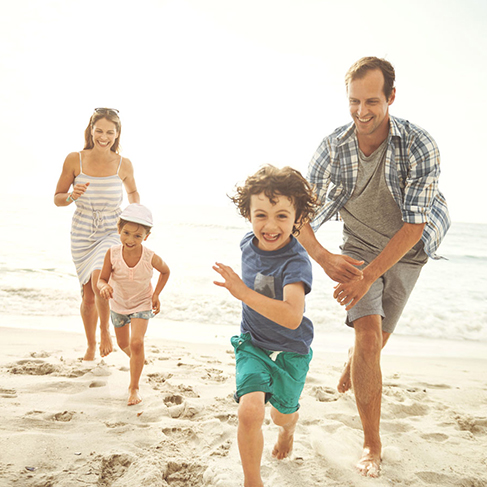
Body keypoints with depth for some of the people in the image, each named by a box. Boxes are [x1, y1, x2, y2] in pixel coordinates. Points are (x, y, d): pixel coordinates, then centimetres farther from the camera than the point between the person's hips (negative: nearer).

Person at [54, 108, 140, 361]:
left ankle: (105, 330, 3)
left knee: (99, 280, -26)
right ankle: (91, 345, 35)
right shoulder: (74, 160, -8)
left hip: (113, 233, -1)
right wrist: (72, 196, -21)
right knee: (88, 295, 10)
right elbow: (57, 198, 1)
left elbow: (132, 192, 14)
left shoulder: (124, 164, -6)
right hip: (83, 234, 1)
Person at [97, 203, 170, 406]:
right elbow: (102, 279, -17)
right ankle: (138, 360, 57)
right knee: (123, 344, 21)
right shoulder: (113, 253, -26)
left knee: (136, 343, -19)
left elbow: (165, 271, -5)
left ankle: (134, 387, -1)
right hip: (118, 304, 3)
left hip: (142, 304, -3)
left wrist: (156, 294, -10)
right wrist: (104, 286, -40)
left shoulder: (150, 258, -28)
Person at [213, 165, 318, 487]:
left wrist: (243, 292, -51)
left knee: (281, 415, 21)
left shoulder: (296, 261, -31)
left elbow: (292, 317, -46)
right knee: (249, 411, -18)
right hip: (253, 343, 3)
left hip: (290, 350, -3)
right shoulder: (249, 244, -10)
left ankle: (289, 428, 60)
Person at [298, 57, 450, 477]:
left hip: (405, 251, 0)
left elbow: (414, 226, -25)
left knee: (377, 338, 12)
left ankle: (352, 368, 51)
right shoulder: (333, 147, -18)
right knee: (368, 337, -14)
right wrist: (324, 257, -30)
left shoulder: (420, 147, -25)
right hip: (359, 246, 0)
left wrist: (369, 275, -31)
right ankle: (372, 445, 0)